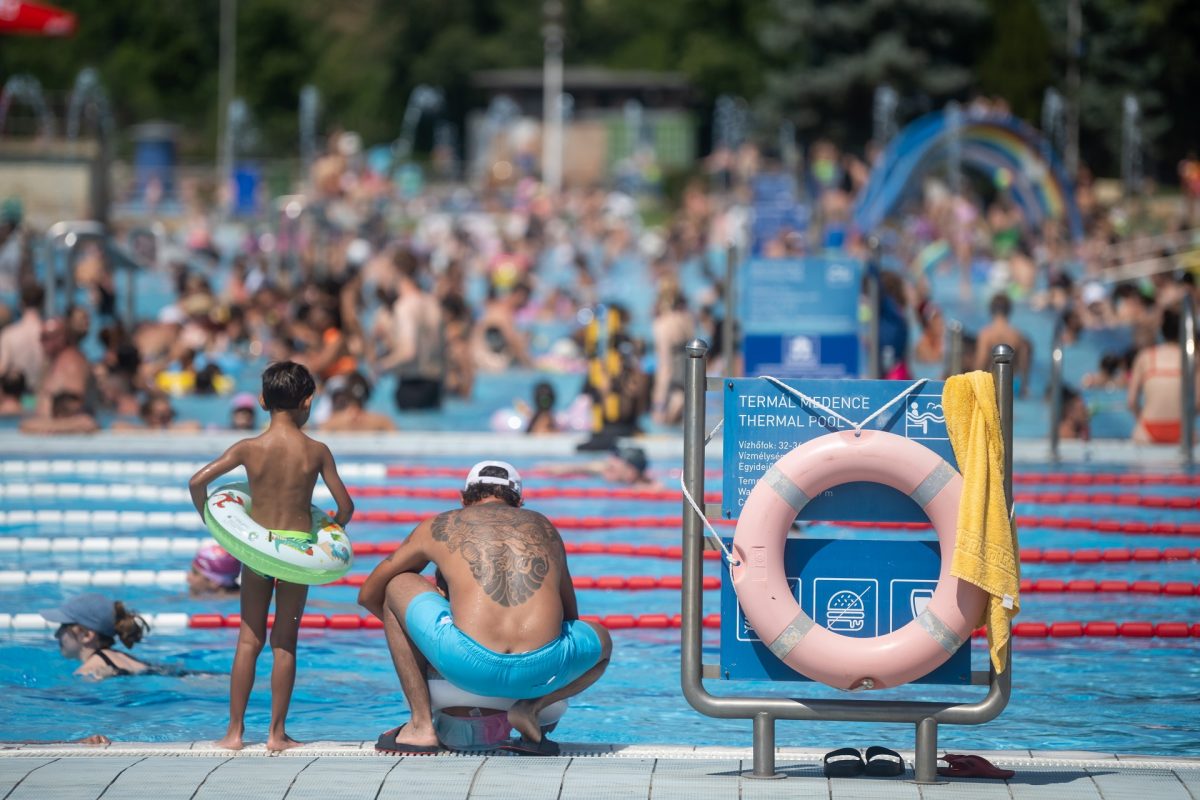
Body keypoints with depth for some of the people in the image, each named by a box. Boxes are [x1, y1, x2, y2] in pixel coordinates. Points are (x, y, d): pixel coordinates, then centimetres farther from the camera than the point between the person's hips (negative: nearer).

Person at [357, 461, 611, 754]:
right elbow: (570, 615, 40)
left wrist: (408, 628, 52)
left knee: (396, 586, 25)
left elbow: (368, 595, 35)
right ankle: (531, 706, 9)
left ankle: (421, 725, 18)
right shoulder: (543, 527, 28)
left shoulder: (440, 527, 22)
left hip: (468, 666, -2)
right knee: (601, 640, 37)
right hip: (542, 669, 2)